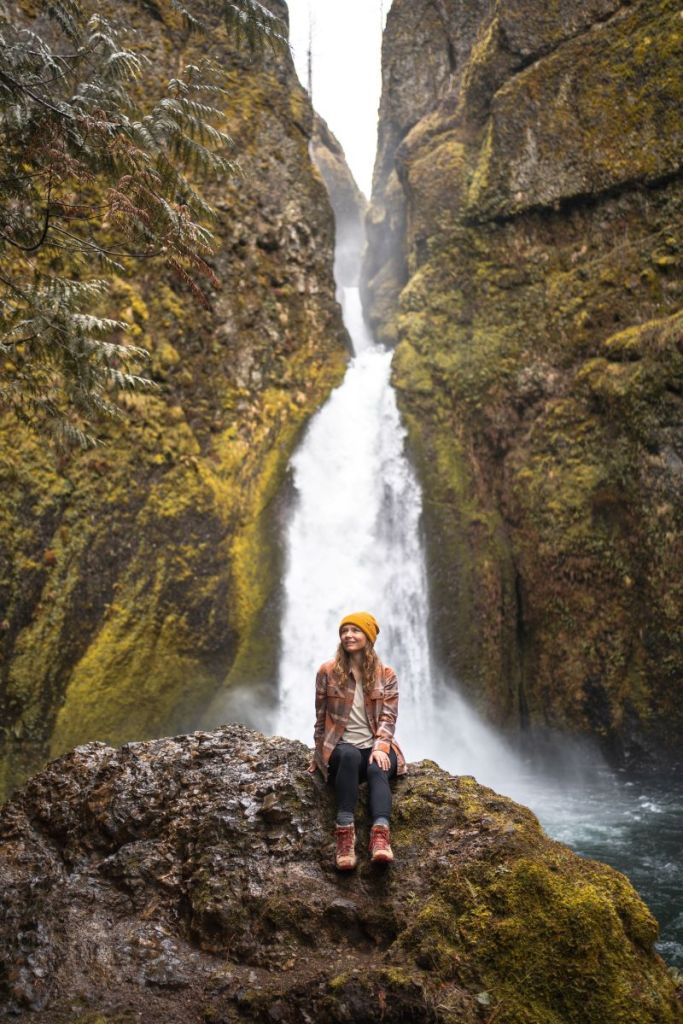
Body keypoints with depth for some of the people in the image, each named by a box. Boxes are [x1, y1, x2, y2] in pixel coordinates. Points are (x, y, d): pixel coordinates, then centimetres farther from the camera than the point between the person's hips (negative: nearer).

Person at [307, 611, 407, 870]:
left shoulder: (386, 675, 7)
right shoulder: (327, 672, 5)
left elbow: (388, 716, -2)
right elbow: (321, 717, 11)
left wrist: (380, 746, -18)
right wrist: (319, 755, 14)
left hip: (376, 747, 1)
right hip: (340, 748, -1)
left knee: (377, 769, -35)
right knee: (350, 755, -37)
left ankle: (380, 835, -56)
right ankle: (344, 833, -47)